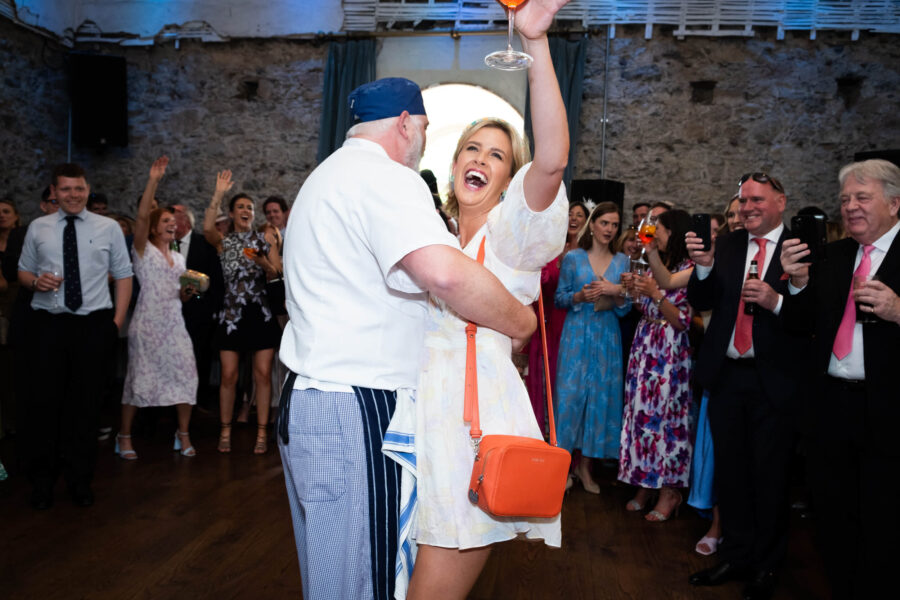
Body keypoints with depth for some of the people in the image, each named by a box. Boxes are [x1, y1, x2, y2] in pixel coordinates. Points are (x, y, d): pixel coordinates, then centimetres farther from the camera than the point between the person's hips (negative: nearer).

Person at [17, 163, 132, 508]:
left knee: (85, 403, 6)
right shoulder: (37, 228, 10)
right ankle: (42, 480, 19)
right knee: (43, 402, 2)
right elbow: (23, 272, 15)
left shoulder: (108, 227, 6)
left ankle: (80, 479, 20)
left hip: (93, 324, -1)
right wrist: (35, 281, -9)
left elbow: (123, 275, 5)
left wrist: (117, 321, -5)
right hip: (48, 324, 1)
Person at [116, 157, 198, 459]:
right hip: (147, 323, -5)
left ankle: (183, 434, 8)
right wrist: (153, 180, -20)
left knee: (185, 375, -3)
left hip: (174, 323, 5)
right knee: (139, 377, -1)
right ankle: (124, 436, 14)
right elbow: (141, 216, -15)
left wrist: (186, 293, 2)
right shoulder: (143, 250, 2)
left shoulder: (179, 259, 18)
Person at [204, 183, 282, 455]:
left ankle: (262, 433, 6)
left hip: (261, 313, 0)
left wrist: (262, 262, -16)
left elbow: (278, 273, 4)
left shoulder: (265, 238, 9)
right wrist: (218, 193, -16)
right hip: (232, 313, 0)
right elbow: (207, 228, -15)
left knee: (263, 373, -2)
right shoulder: (223, 241, 8)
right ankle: (225, 431, 14)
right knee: (229, 375, -1)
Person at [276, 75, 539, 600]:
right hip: (355, 411, -11)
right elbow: (445, 273, -31)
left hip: (307, 396, 11)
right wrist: (521, 323, -15)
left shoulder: (328, 176, 21)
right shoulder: (387, 178, -14)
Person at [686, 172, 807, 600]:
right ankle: (736, 556, 32)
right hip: (726, 375, 4)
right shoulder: (725, 245, 6)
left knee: (769, 476, 9)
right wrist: (705, 266, -15)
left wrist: (776, 301, -26)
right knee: (729, 471, 15)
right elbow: (700, 303, 2)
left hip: (774, 380, -4)